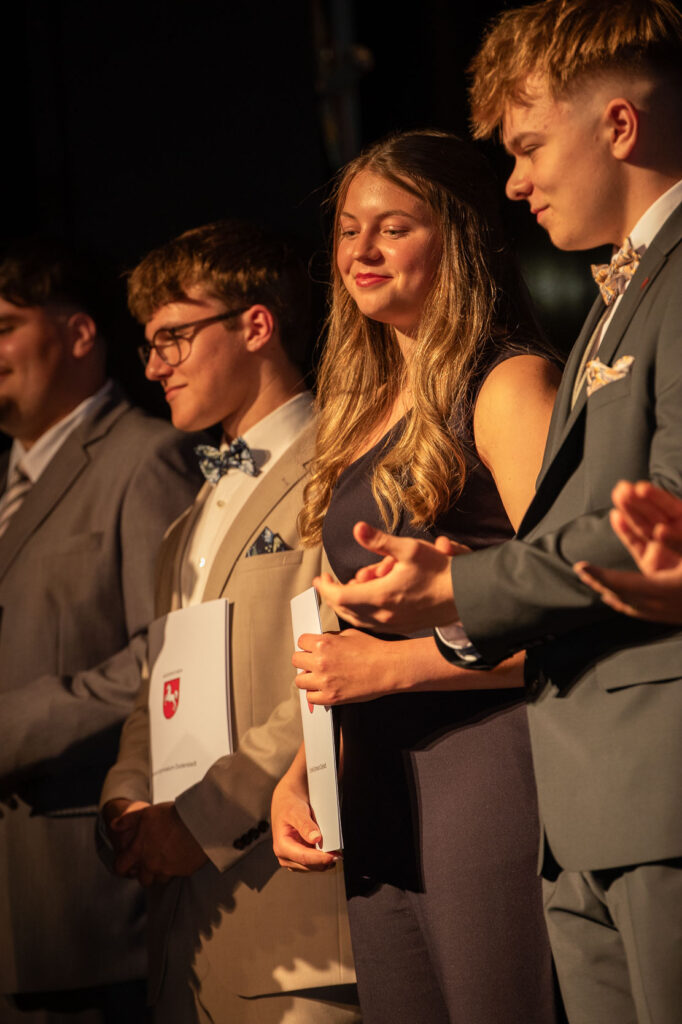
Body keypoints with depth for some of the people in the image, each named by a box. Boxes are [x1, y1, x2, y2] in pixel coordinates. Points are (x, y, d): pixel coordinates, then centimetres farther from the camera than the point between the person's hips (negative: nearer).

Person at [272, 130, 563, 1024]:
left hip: (489, 776, -8)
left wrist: (393, 665, -15)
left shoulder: (508, 386, -5)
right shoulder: (363, 411, 19)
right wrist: (297, 777, 12)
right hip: (375, 806, 8)